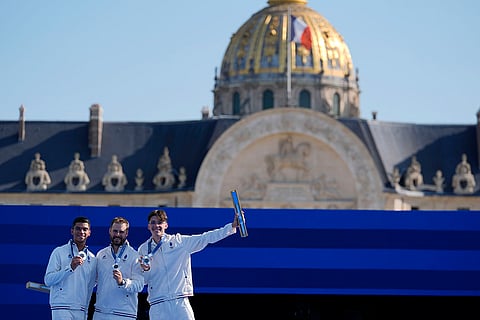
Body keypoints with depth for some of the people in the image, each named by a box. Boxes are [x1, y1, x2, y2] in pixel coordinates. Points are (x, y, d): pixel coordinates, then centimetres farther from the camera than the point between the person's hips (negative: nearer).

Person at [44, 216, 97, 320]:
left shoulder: (92, 259, 16)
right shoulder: (59, 252, 2)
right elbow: (48, 280, -6)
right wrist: (70, 267, -15)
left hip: (82, 311, 5)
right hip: (62, 308, -5)